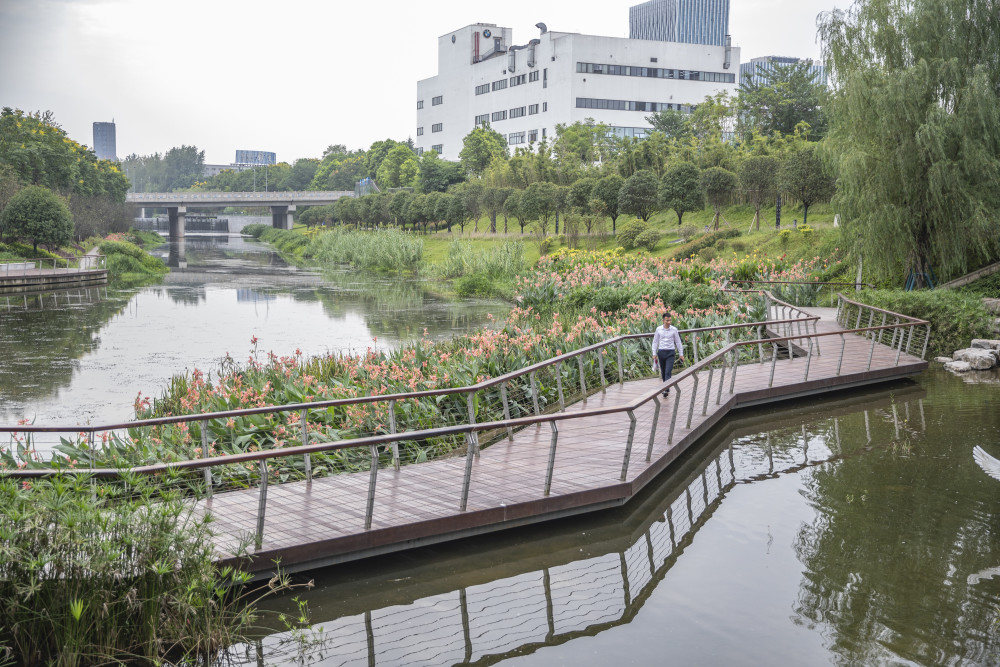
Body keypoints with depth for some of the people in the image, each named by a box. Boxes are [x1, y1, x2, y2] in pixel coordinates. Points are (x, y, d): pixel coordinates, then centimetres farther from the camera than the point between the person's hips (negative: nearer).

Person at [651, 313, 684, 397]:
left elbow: (678, 342, 7)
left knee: (668, 372, -12)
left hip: (670, 352, -2)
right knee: (663, 372, 11)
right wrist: (654, 354, 4)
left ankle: (667, 390, -17)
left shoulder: (674, 329, -1)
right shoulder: (658, 329, 2)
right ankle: (665, 387, 28)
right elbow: (655, 342, 9)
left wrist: (681, 354, 8)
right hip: (661, 352, 2)